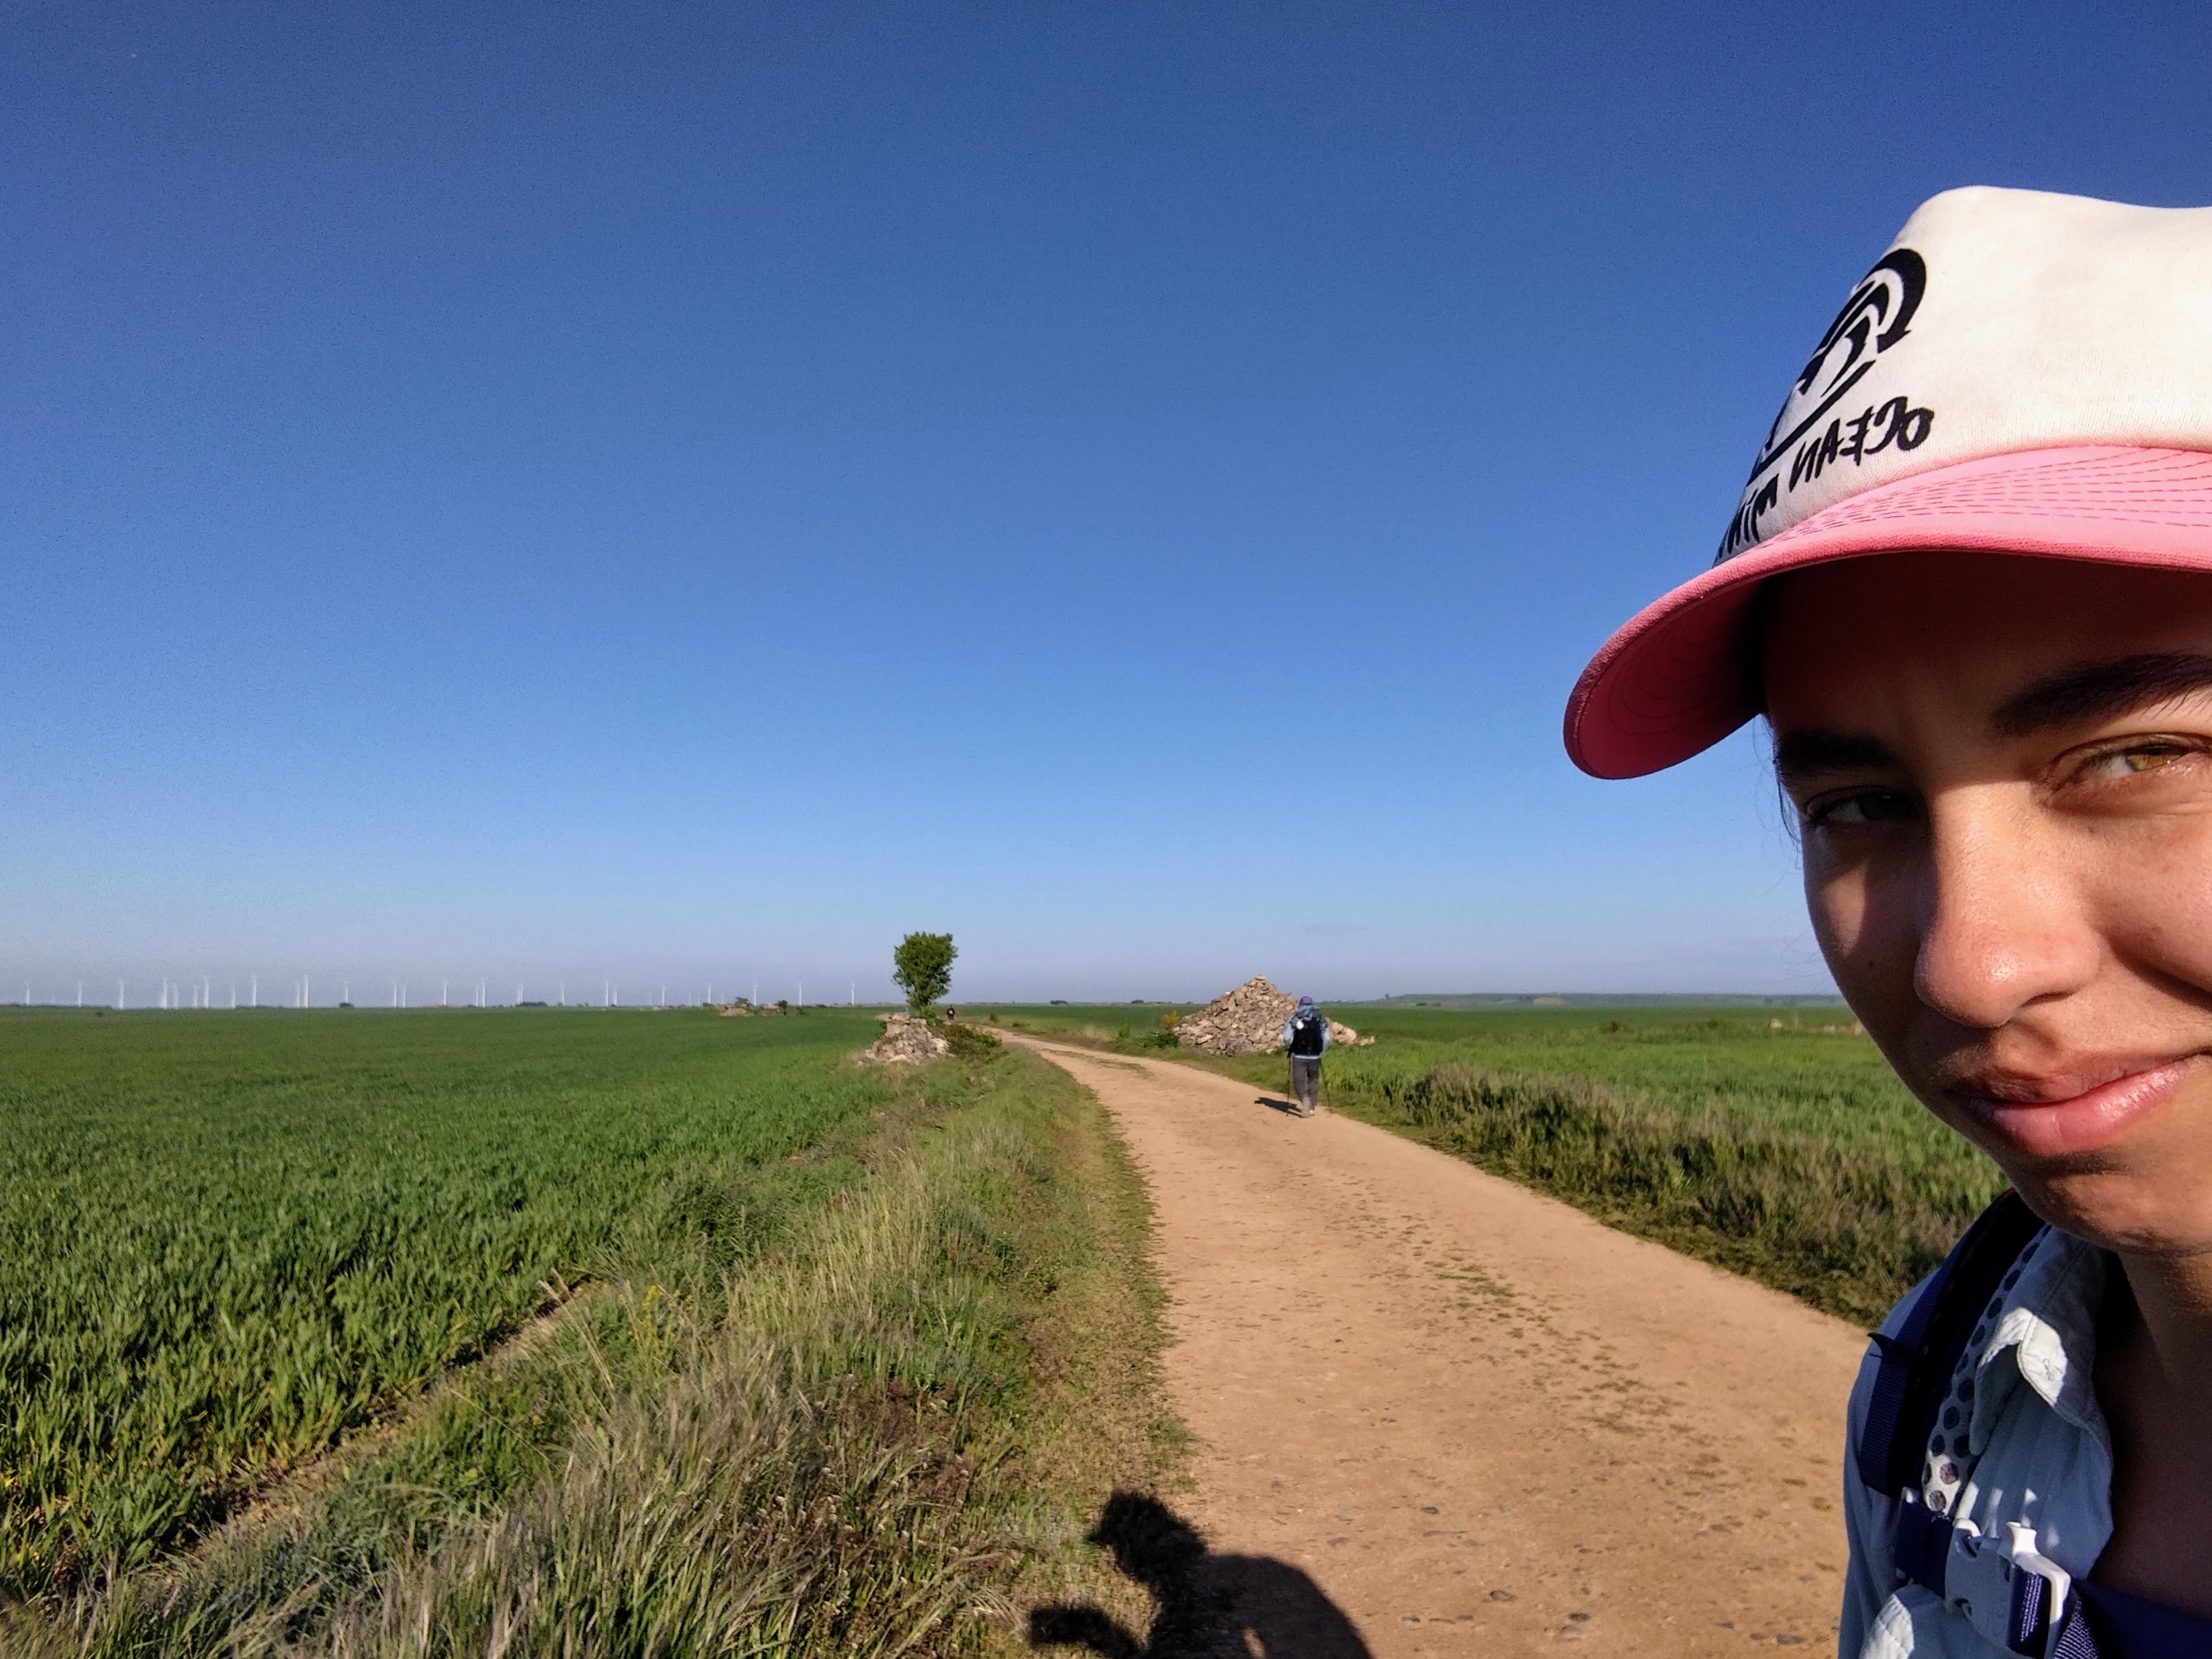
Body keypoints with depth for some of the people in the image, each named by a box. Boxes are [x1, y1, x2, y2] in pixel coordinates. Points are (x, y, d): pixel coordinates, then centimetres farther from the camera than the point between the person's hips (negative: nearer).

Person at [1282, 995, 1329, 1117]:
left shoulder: (1294, 1019, -2)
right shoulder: (1320, 1020, 4)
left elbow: (1286, 1037, -6)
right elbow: (1326, 1039, 0)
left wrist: (1287, 1048, 12)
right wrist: (1321, 1052, 14)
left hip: (1299, 1057, -2)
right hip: (1314, 1057, 2)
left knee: (1298, 1081, 4)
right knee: (1313, 1080, 17)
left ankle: (1305, 1098, -24)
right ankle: (1311, 1107, 17)